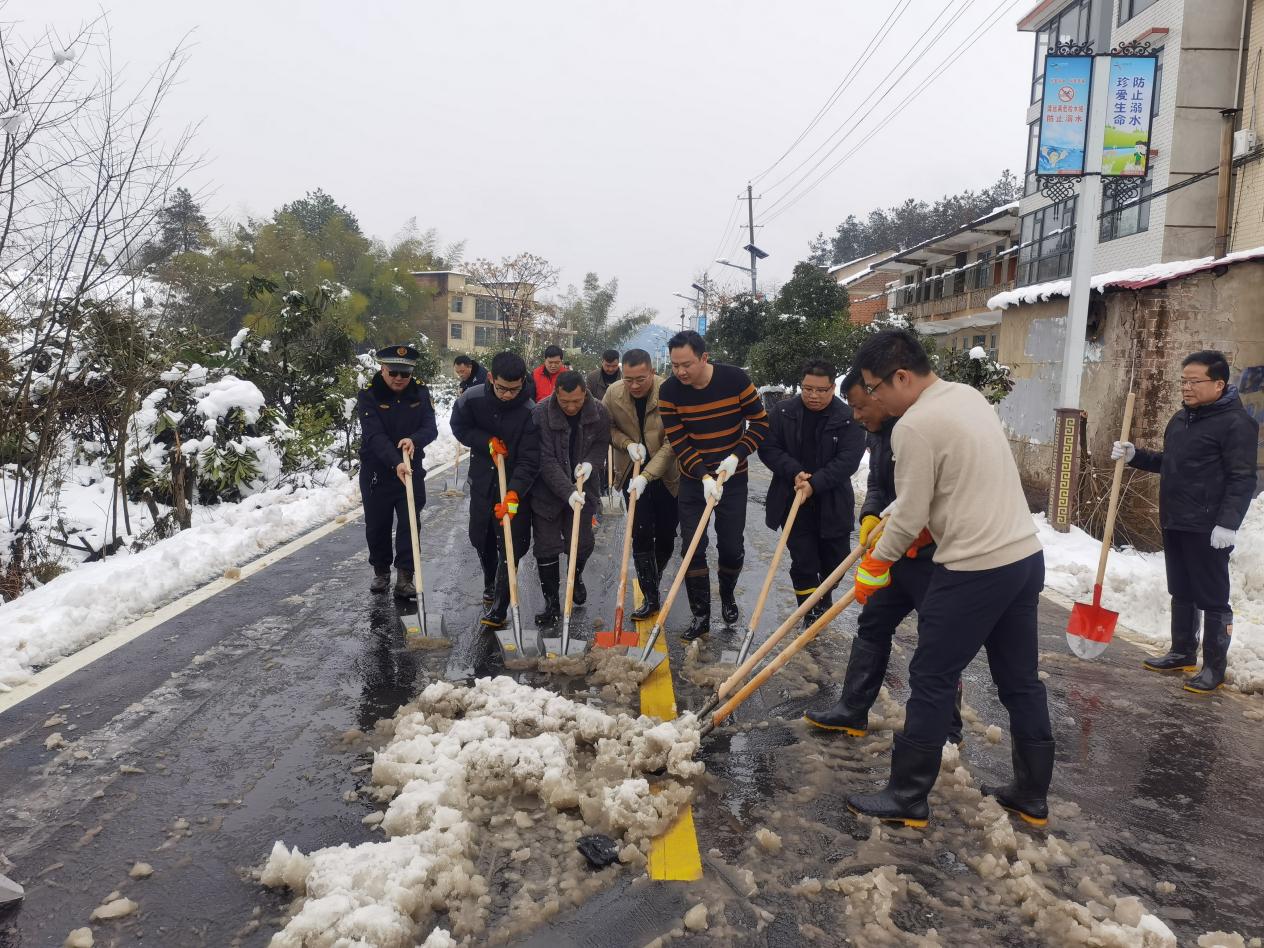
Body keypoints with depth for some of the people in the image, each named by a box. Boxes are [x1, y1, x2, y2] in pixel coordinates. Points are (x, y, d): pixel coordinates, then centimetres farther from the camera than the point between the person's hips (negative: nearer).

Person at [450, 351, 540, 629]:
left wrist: (514, 493, -37)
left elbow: (529, 461, -24)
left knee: (511, 546, -7)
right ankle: (490, 583, 45)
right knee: (481, 539, 18)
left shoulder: (529, 411, -23)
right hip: (482, 481, 4)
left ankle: (498, 609, 2)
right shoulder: (472, 399, -15)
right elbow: (460, 428, 2)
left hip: (516, 486, -4)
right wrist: (487, 441, -17)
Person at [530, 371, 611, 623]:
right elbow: (546, 461, -23)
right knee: (547, 547, 0)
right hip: (547, 491, -3)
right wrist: (568, 492, -31)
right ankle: (551, 601, 13)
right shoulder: (541, 413, -22)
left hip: (582, 488, 3)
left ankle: (576, 578, 42)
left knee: (582, 543, 10)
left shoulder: (599, 412, -11)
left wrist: (590, 463, -17)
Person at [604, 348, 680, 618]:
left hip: (666, 474, -1)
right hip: (632, 471, 2)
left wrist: (646, 476, -28)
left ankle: (652, 579, 36)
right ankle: (650, 597, 7)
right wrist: (627, 443, -12)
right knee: (641, 534, -3)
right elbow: (607, 427, 7)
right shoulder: (613, 393, -12)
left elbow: (671, 443, -22)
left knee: (666, 535, 8)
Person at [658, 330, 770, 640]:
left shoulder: (736, 379, -15)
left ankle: (727, 595, 35)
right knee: (693, 548, -2)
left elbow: (760, 423, -7)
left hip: (732, 478, 0)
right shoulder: (669, 391, -13)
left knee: (732, 547, 6)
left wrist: (736, 456, -18)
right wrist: (704, 476, -24)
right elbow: (678, 443, -13)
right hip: (693, 479, 1)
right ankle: (700, 615, 10)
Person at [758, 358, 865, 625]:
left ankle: (824, 602, 40)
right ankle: (812, 616, 14)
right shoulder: (782, 411, -1)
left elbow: (848, 460, -14)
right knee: (803, 562, 0)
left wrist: (815, 483, -21)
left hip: (832, 505, 0)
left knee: (834, 562, 12)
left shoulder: (848, 418, -7)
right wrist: (794, 472, -18)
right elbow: (768, 448, -3)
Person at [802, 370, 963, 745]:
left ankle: (946, 731, 19)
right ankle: (852, 711, 26)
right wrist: (870, 517, -5)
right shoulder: (878, 432, 9)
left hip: (932, 554, -9)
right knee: (871, 625, 14)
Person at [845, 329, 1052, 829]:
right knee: (1021, 680, 17)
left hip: (974, 571, -9)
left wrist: (874, 566, 2)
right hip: (1025, 556, 9)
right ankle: (1031, 794, 30)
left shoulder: (915, 426, -17)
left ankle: (907, 798, 14)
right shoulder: (968, 395, 10)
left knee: (931, 683, 3)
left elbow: (910, 516, -13)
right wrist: (925, 527, 18)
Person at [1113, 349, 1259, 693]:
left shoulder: (1236, 423, -12)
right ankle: (1183, 653, 30)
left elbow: (1242, 479, -18)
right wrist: (1134, 455, 10)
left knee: (1213, 599, 1)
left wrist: (1228, 523, -25)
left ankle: (1214, 668, 10)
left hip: (1208, 529, -8)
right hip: (1174, 524, 9)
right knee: (1181, 593, 17)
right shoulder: (1180, 419, 14)